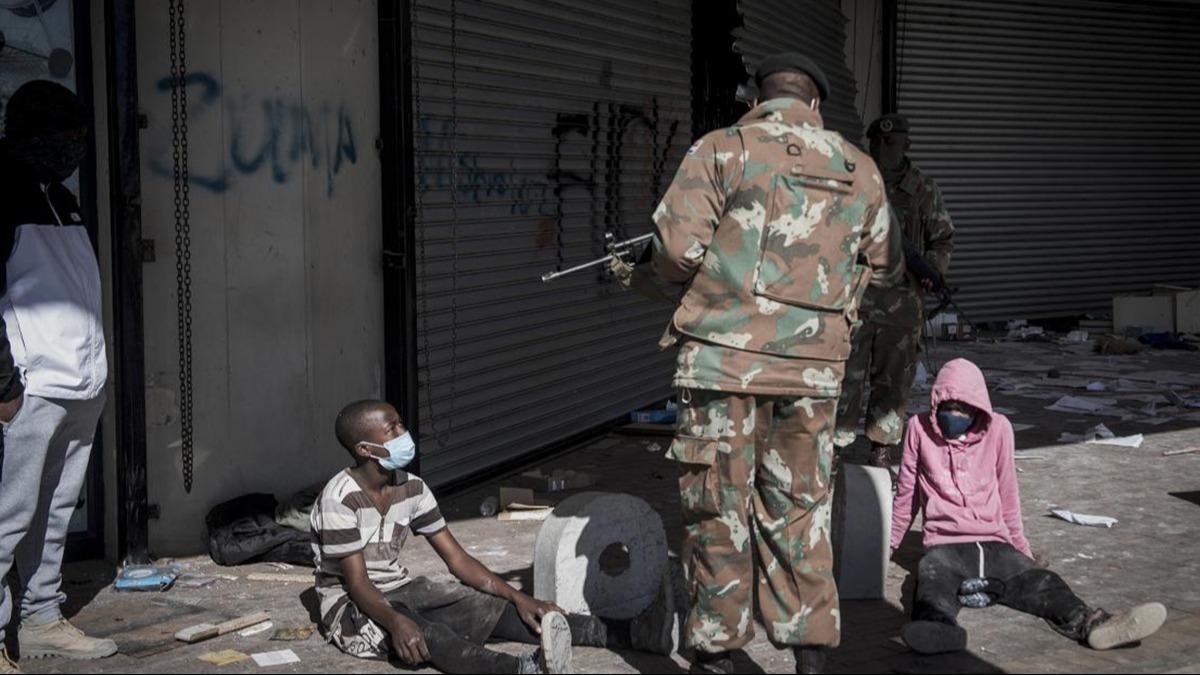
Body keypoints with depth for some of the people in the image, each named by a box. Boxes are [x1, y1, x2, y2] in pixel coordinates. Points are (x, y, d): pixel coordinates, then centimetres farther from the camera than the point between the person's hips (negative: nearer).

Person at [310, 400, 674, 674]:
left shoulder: (411, 488, 0)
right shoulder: (340, 498, -20)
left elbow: (458, 560, 1)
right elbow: (357, 583, -24)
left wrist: (518, 598, -11)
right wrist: (395, 621, -45)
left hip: (401, 590, 6)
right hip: (353, 605, -6)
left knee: (492, 607, -15)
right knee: (421, 632, -37)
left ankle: (629, 633, -29)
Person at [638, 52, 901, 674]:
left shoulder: (723, 149, -3)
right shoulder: (860, 171, 10)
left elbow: (678, 247, -11)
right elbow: (884, 266, 19)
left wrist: (649, 272, 10)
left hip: (725, 354, -3)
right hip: (813, 365, 3)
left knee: (719, 508, 6)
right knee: (798, 511, 12)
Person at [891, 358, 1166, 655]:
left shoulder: (997, 428, 5)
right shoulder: (920, 429, 2)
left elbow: (1008, 493, 15)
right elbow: (906, 493, 15)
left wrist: (1022, 548, 18)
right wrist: (891, 542, 22)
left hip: (994, 544, 2)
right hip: (944, 545, -2)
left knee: (1042, 581, -27)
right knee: (932, 578, -37)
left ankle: (1090, 625, -53)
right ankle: (938, 627, -69)